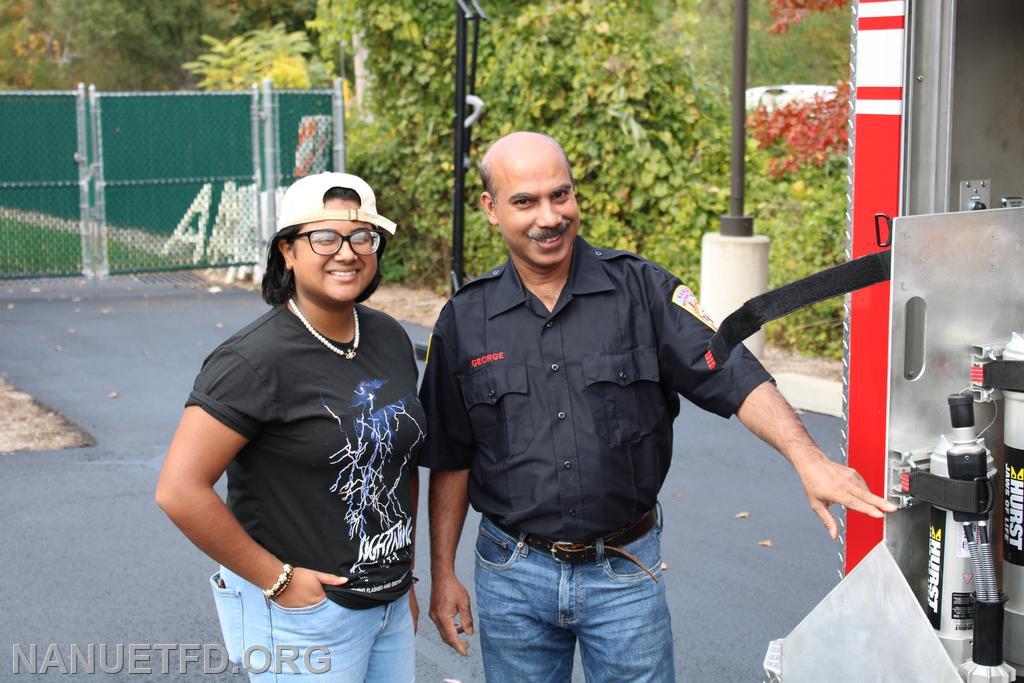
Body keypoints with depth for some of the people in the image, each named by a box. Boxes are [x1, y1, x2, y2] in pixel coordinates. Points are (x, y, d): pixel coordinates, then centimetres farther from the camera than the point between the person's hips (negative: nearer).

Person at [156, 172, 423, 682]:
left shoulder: (390, 339, 3)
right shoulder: (258, 360, -19)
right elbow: (179, 491, -23)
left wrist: (404, 573, 15)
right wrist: (276, 578, -18)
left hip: (390, 604, 7)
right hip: (301, 614, -7)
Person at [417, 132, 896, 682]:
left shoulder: (640, 289, -5)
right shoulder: (466, 319, 0)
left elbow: (734, 377, -12)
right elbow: (449, 459, 6)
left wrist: (808, 460, -28)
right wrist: (443, 575, 6)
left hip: (625, 573, -1)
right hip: (513, 572, 1)